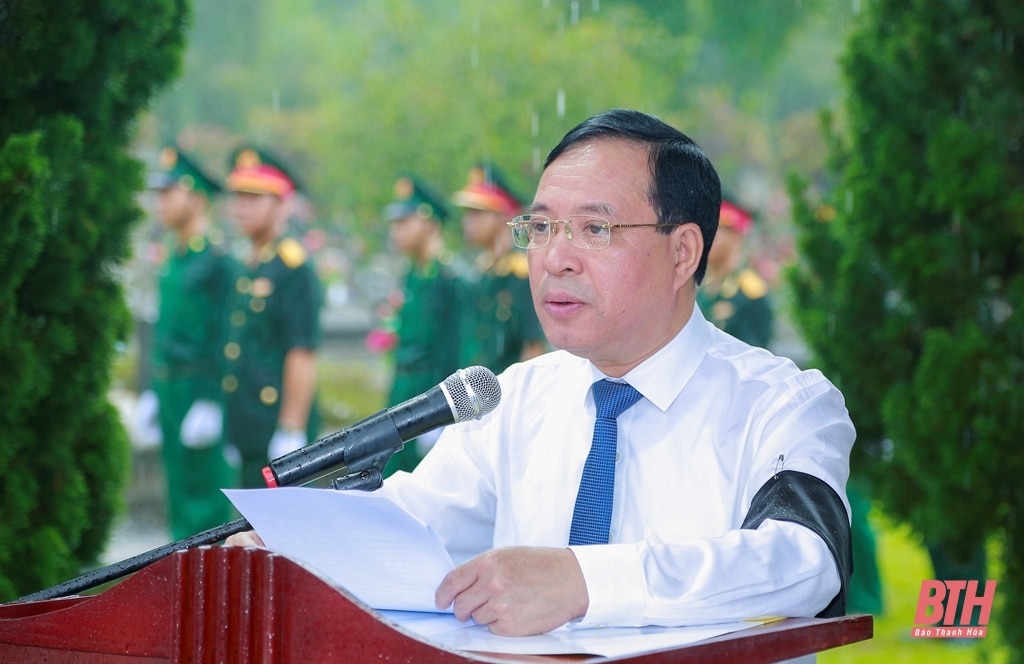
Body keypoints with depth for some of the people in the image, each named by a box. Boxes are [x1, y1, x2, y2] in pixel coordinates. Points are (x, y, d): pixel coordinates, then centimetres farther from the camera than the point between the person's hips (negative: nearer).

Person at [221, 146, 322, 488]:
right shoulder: (247, 270, 16)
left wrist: (291, 432, -19)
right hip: (247, 431, 9)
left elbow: (302, 354, -16)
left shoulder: (295, 267, -11)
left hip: (279, 432, -9)